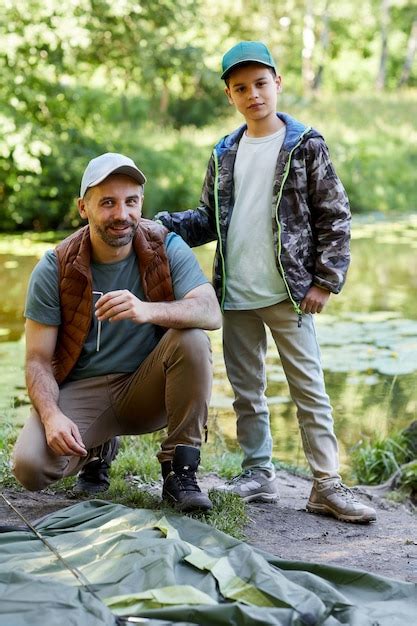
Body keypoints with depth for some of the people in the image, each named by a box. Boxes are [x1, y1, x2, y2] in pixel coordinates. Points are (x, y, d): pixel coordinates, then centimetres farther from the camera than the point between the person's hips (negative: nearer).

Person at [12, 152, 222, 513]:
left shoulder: (167, 248, -8)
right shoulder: (55, 270, -8)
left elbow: (212, 313, -23)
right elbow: (38, 359, -6)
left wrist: (149, 311, -43)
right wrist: (51, 416, -26)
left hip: (148, 389, 0)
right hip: (82, 391, 0)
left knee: (192, 340, -29)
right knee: (30, 466, -25)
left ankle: (180, 472, -15)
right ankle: (97, 448, 12)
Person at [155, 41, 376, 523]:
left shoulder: (305, 147, -2)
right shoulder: (224, 155, 10)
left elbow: (334, 217, -2)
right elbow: (209, 220, 15)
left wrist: (325, 281, -8)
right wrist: (164, 225, -3)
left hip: (287, 295, -4)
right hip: (235, 298, 5)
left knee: (309, 388, -3)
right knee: (246, 390, 11)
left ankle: (326, 484, 1)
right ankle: (258, 473, 23)